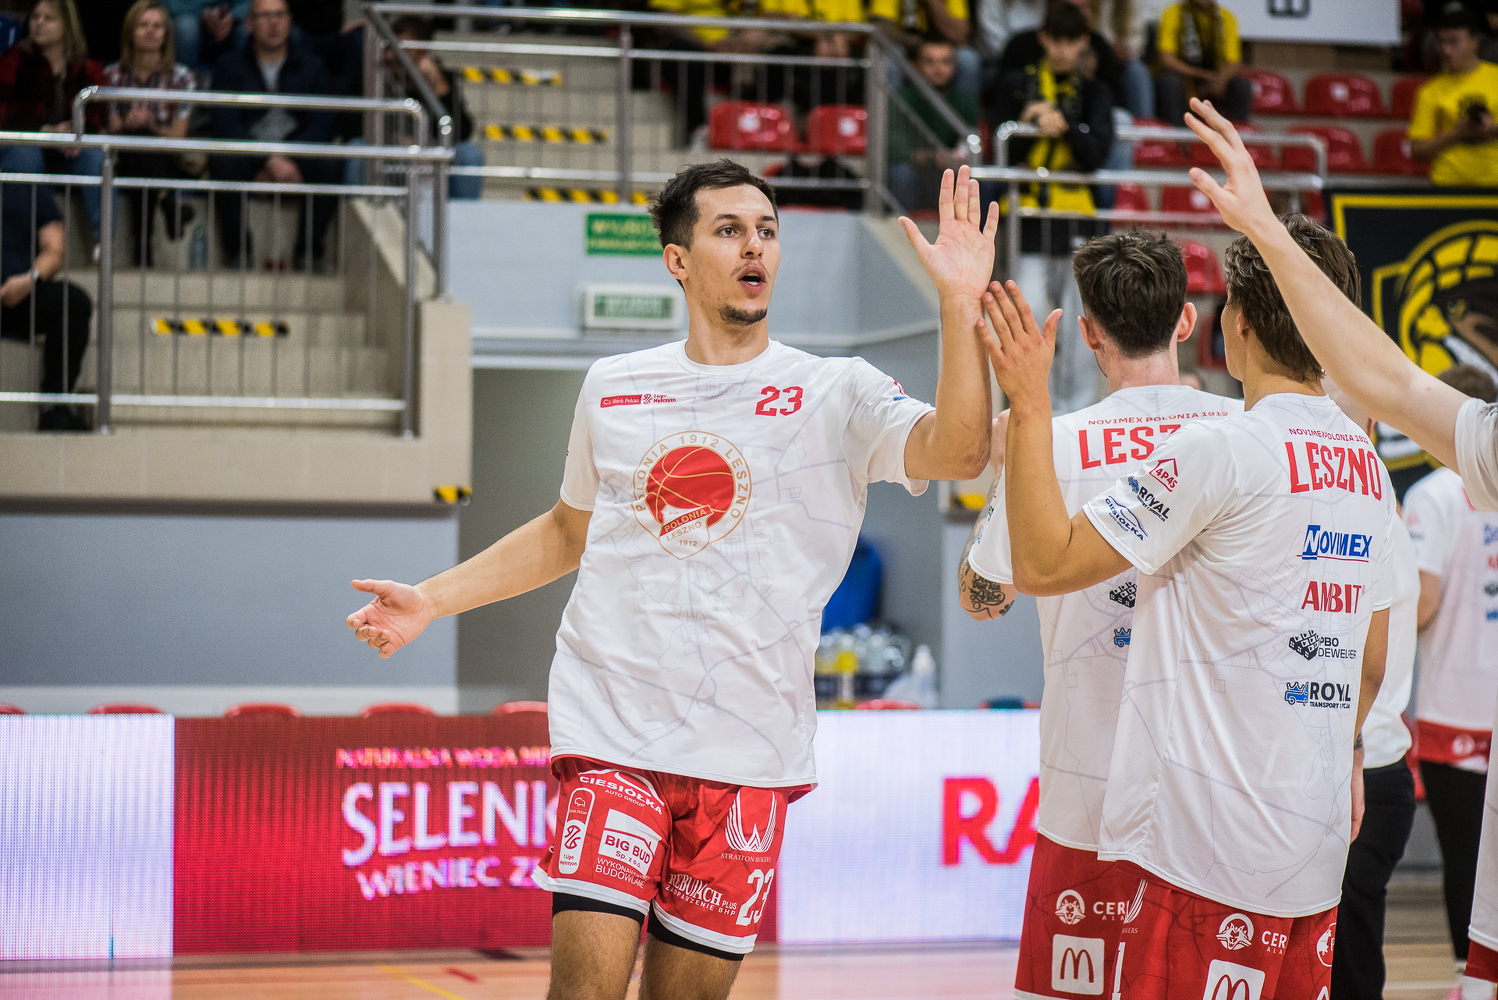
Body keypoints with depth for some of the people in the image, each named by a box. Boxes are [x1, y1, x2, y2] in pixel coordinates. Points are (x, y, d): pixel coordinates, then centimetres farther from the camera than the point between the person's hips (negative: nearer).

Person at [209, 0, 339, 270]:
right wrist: (269, 162, -23)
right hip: (247, 153, -1)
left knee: (330, 166, -30)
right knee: (223, 162, -35)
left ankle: (308, 250, -18)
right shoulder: (230, 67, 4)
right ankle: (238, 249, -22)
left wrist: (285, 161, -18)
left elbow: (321, 124, 0)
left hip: (294, 156, 1)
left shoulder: (311, 66, 10)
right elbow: (225, 124, -9)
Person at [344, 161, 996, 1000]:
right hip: (613, 732, 1)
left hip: (750, 748, 0)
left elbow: (956, 453, -17)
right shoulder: (612, 388, 10)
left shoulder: (835, 394, 2)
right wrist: (430, 601, 18)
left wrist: (961, 304, -28)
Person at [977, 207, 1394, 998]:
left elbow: (1042, 565, -13)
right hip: (1315, 843, 8)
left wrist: (1028, 404, -9)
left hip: (1203, 846, -8)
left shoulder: (1218, 451, -13)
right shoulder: (1368, 470, 11)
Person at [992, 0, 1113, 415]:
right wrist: (1026, 126, -14)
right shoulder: (1016, 85, 9)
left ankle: (1076, 408, 8)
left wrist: (1066, 127, -19)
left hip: (1077, 214, 1)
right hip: (1028, 216, -1)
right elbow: (1001, 154, 4)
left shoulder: (1094, 93, 11)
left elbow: (1097, 155, -3)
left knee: (1078, 319, 0)